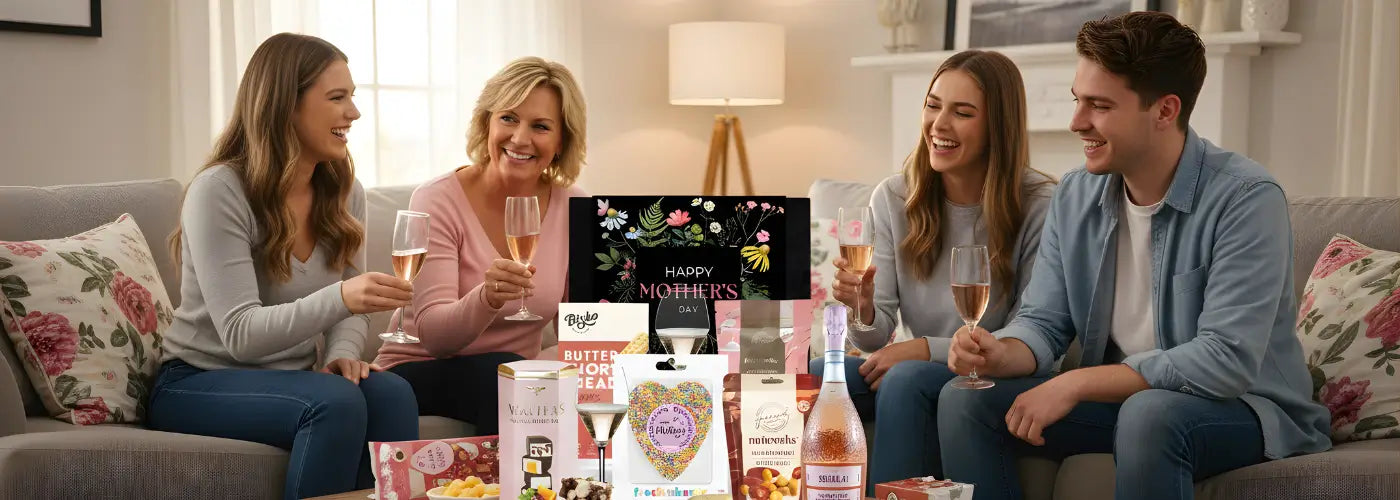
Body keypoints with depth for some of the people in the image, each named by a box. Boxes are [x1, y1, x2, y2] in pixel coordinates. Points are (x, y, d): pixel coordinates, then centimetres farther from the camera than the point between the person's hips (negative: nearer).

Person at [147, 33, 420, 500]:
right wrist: (338, 297, -41)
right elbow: (241, 334, -25)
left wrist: (342, 354, -13)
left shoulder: (345, 191, 2)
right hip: (198, 382, -5)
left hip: (286, 380, 5)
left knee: (390, 392, -27)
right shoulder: (220, 190, -18)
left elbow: (349, 309, 10)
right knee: (336, 402, -33)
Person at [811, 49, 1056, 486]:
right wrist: (864, 311, -25)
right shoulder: (893, 198, -1)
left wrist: (928, 348, -19)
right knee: (810, 379, -21)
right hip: (918, 371, 4)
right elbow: (876, 339, -1)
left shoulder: (1039, 206, -14)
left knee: (906, 379, -32)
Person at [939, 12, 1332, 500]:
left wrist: (1076, 383, -25)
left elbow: (1227, 360, -27)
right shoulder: (1074, 196, 0)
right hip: (1123, 397, 6)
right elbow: (1044, 322, 3)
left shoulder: (1246, 199, -20)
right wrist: (1002, 354, -21)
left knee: (1150, 413, -38)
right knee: (964, 400, -9)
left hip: (1244, 404, -6)